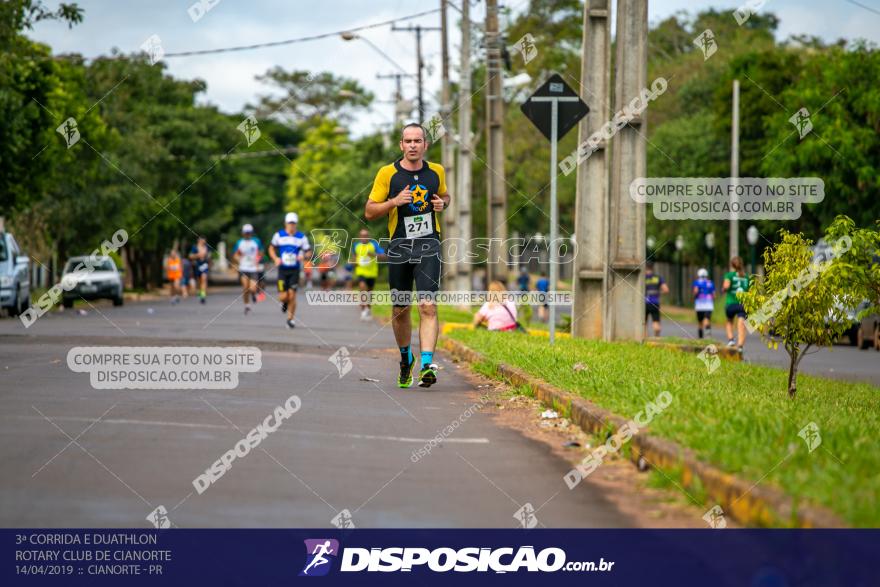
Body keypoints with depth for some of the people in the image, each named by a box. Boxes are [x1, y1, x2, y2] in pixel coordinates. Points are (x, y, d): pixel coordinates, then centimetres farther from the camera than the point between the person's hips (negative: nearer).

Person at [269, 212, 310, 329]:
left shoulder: (301, 237, 0)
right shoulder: (279, 235, 2)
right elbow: (271, 248, 15)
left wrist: (303, 256, -19)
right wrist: (276, 258, -4)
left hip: (295, 270, 0)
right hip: (282, 270, 0)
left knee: (292, 296, -5)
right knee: (283, 296, -7)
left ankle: (290, 319, 10)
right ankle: (284, 303, 30)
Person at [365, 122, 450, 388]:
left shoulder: (436, 171, 6)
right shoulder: (387, 173, -1)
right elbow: (369, 211, 2)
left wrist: (442, 203, 2)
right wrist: (394, 202, -15)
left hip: (428, 245, 0)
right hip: (399, 246, 0)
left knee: (428, 306, -16)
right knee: (400, 310, 9)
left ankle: (427, 365, -23)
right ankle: (406, 358, 33)